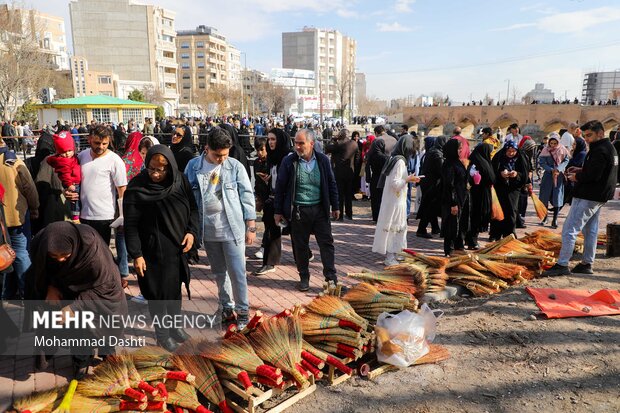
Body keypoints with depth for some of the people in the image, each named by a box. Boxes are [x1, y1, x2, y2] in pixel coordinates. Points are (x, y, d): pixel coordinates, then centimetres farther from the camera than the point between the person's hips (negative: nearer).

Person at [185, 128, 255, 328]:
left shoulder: (235, 166, -6)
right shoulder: (193, 166, -1)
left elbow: (247, 196, -3)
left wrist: (251, 227, -5)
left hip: (232, 228, -3)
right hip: (208, 230, 3)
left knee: (237, 273, 0)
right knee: (219, 272, 16)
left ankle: (242, 310, 15)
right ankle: (227, 307, 32)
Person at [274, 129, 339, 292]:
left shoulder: (323, 160, 0)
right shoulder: (288, 161, -5)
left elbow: (331, 184, 8)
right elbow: (280, 187, 0)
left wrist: (335, 207, 9)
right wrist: (278, 211, 0)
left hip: (320, 209, 1)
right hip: (298, 211, -1)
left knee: (326, 242, 4)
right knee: (300, 246, 9)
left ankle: (331, 275, 15)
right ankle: (304, 277, 24)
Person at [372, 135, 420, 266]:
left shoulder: (394, 158, 9)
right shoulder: (400, 161, -19)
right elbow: (395, 183, -22)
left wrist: (407, 179, 13)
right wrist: (408, 179, -12)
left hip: (392, 200, 9)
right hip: (395, 201, -9)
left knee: (392, 227, 17)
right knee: (394, 227, -1)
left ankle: (391, 254, 28)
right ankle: (390, 257, 7)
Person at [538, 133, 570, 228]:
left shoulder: (562, 150, -1)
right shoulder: (546, 150, -3)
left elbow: (566, 161, -4)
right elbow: (542, 162, -8)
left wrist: (558, 169, -20)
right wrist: (551, 170, -20)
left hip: (559, 176, 0)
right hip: (548, 175, 0)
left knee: (557, 198, 0)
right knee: (545, 196, 4)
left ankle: (555, 220, 7)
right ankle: (545, 217, 19)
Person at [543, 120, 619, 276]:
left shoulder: (599, 150, -18)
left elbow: (593, 175, -26)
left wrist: (576, 177, -10)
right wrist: (581, 170, 7)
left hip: (587, 197, -11)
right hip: (599, 197, 11)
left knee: (569, 229, -9)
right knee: (590, 231, 16)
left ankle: (562, 265, -8)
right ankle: (587, 264, 23)